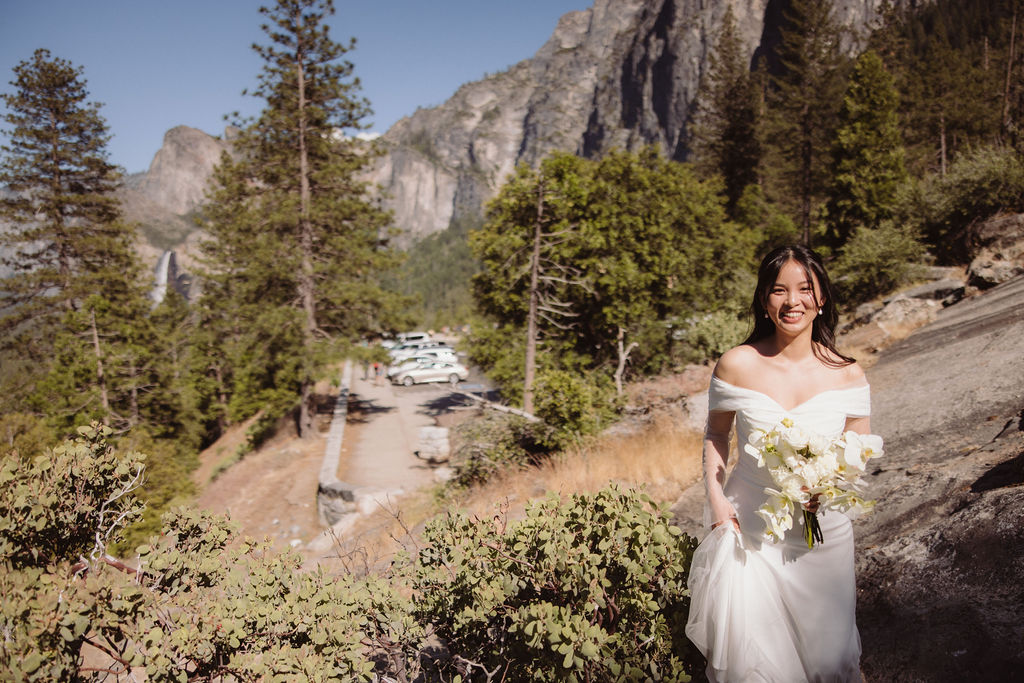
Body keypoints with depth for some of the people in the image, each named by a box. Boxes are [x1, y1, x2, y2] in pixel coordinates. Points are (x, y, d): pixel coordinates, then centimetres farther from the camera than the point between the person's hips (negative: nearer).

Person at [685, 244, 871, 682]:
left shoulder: (846, 375, -6)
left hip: (823, 532, 1)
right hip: (749, 530, -1)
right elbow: (716, 432, 5)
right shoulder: (736, 364, -9)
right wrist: (715, 495, -6)